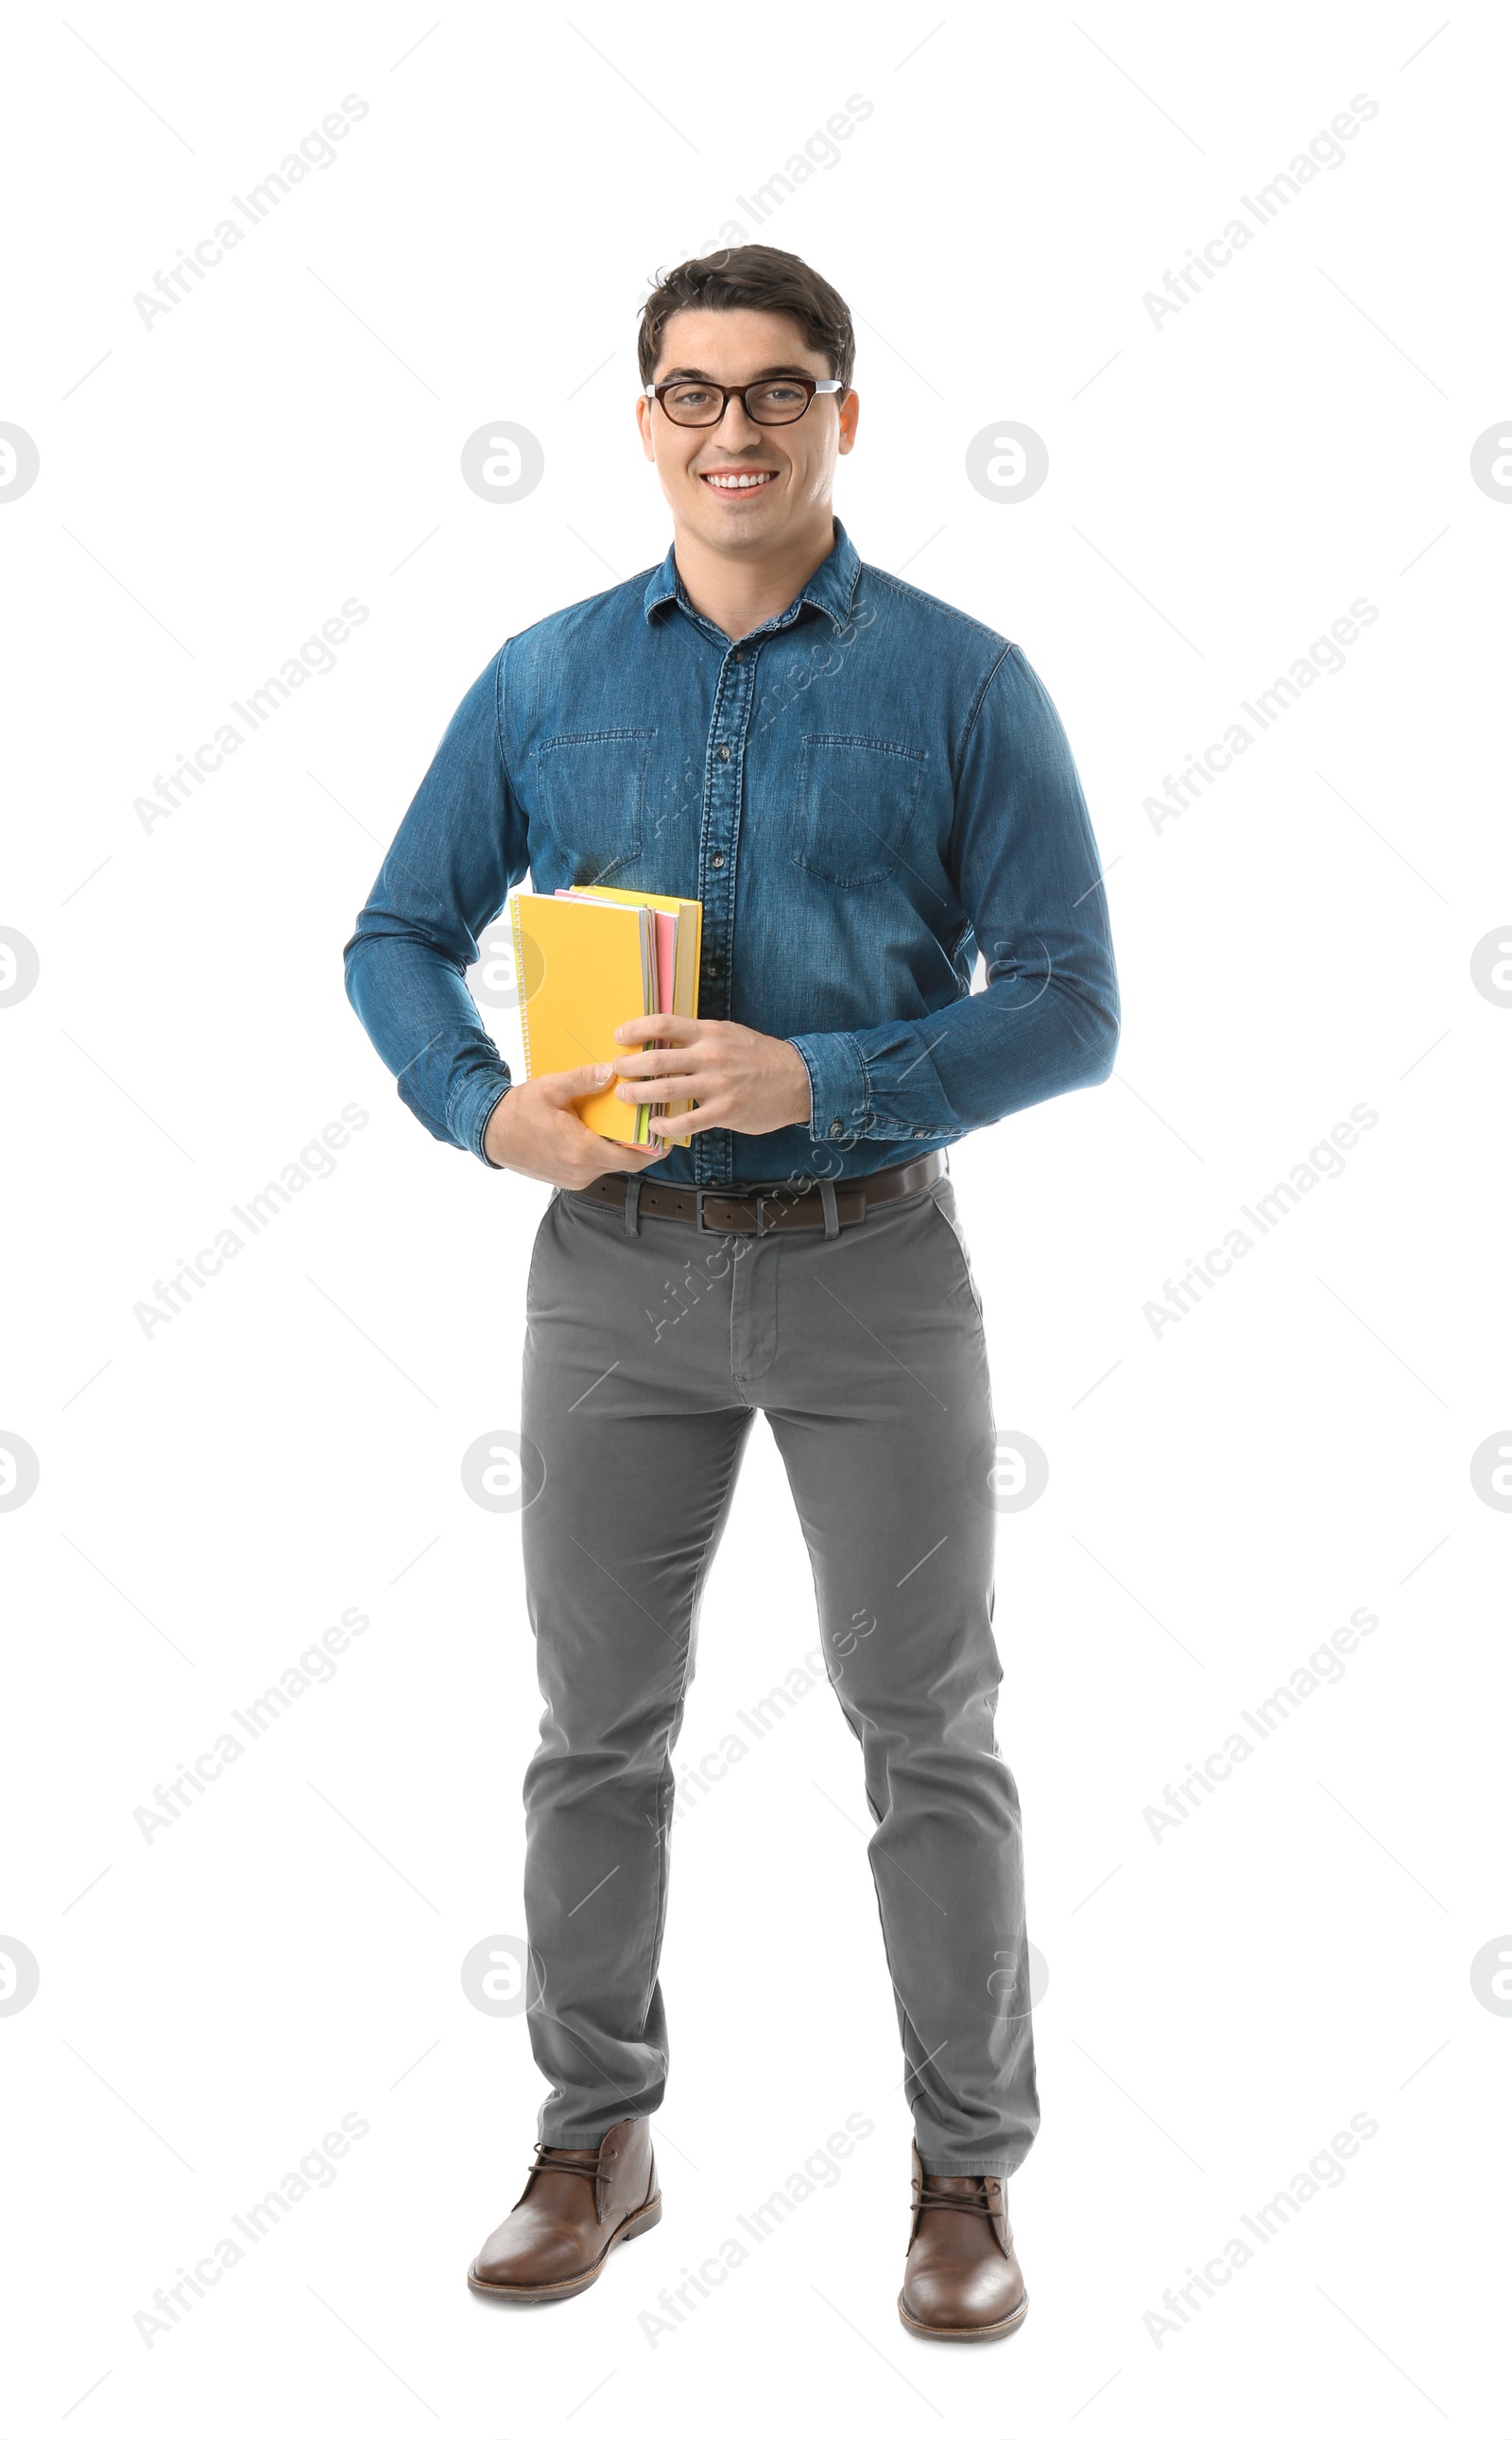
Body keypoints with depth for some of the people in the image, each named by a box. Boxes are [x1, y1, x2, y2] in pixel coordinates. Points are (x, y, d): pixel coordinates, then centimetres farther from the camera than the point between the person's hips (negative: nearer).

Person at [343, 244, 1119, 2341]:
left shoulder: (962, 683, -3)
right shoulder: (545, 677, 5)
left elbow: (1070, 1002, -7)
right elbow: (402, 937, 10)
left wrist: (821, 1082, -20)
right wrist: (485, 1107, -10)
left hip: (873, 1261, -2)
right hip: (617, 1263, 3)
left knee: (930, 1734, 5)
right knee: (599, 1728, 11)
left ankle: (969, 2170, 22)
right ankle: (598, 2143, 29)